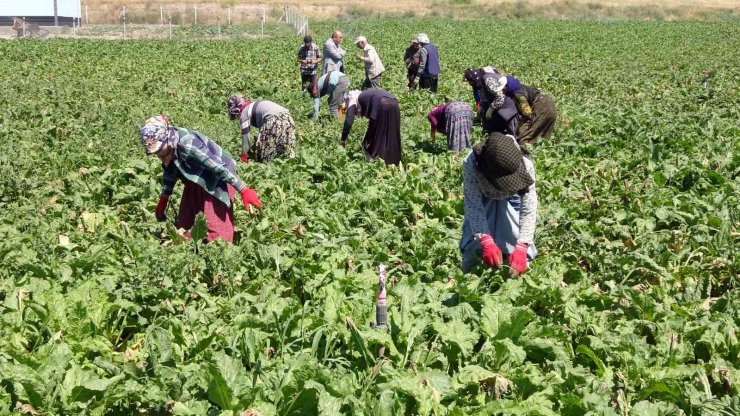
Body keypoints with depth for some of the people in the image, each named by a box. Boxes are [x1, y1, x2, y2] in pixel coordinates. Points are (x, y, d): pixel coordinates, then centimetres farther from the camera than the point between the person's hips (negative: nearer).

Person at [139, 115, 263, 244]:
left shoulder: (187, 146, -34)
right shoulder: (170, 143, -8)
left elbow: (218, 166, -32)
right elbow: (170, 171, 11)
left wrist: (244, 191, -30)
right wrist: (163, 200, 16)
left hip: (217, 178, -9)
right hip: (197, 178, 9)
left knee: (217, 228, -13)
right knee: (183, 224, 12)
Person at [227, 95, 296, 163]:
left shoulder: (244, 113, 11)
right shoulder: (254, 107, 33)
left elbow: (245, 136, 10)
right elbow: (262, 127, 41)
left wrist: (244, 156, 19)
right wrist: (256, 148, 50)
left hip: (274, 121, -8)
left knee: (264, 155, 3)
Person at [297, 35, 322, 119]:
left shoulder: (315, 48, -4)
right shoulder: (302, 48, 0)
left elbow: (320, 58, 3)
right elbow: (298, 58, 7)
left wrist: (315, 61, -18)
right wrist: (302, 61, -15)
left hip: (313, 71, -2)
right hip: (304, 71, 2)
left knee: (315, 91, -7)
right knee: (304, 88, 10)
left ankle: (316, 112, -6)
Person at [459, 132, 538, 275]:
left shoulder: (525, 165, -42)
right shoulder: (471, 164, -45)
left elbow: (529, 208, -38)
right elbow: (473, 206, -40)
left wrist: (521, 247, -48)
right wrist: (486, 242, -52)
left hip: (511, 199, 0)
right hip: (482, 197, 0)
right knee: (476, 240, -2)